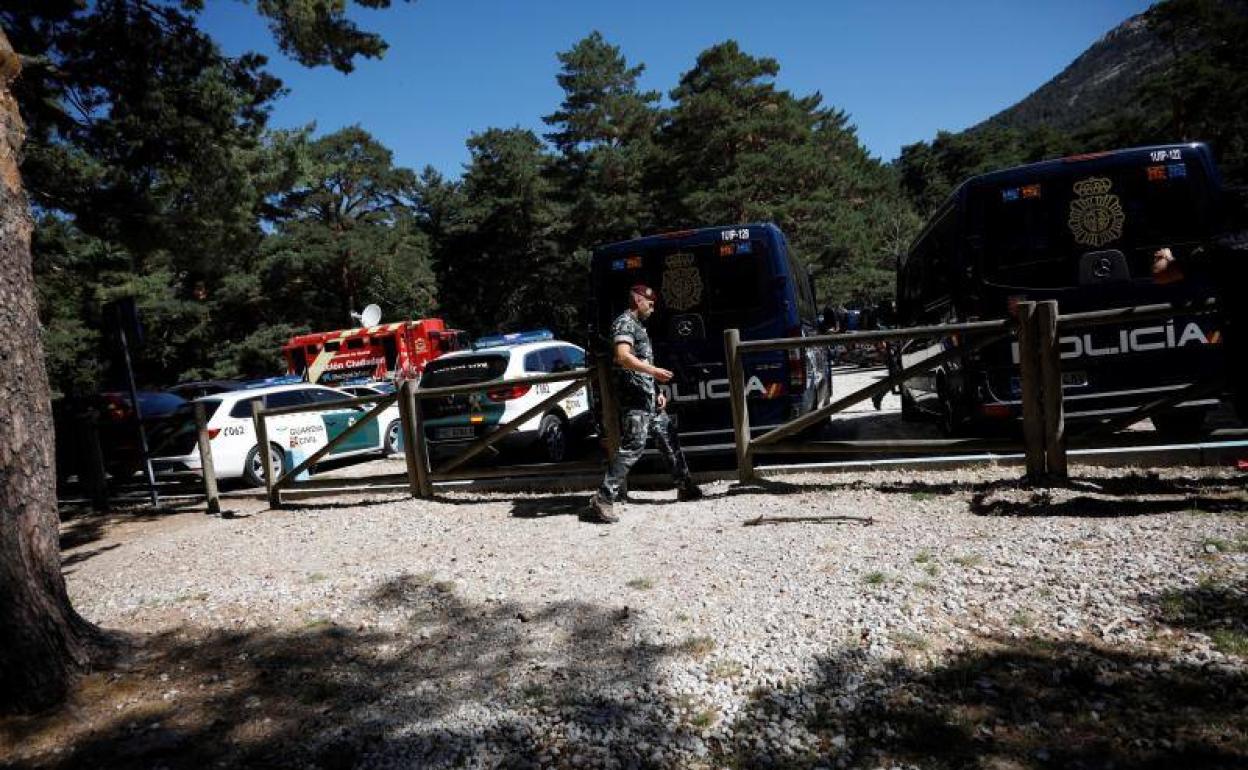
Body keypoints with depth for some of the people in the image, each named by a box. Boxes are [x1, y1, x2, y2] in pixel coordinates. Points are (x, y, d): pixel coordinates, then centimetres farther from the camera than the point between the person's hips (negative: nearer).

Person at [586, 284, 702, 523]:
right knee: (633, 446, -15)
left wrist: (658, 392, 20)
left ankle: (686, 487, 28)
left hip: (649, 397, 10)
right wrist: (655, 371, -24)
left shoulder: (639, 326, 24)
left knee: (669, 440, 16)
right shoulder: (624, 322, -7)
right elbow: (623, 357, -22)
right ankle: (602, 501, -15)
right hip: (634, 397, -10)